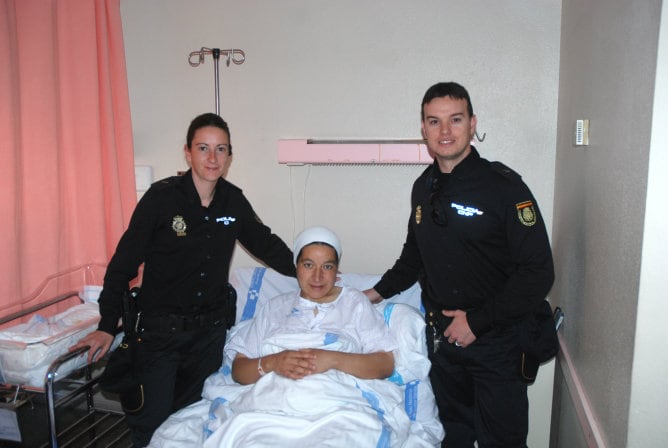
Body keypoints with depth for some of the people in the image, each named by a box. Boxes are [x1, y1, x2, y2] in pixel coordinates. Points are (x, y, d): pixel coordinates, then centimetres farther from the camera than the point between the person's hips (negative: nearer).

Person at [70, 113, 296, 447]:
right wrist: (107, 327, -15)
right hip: (161, 328, -3)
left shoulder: (234, 201, -1)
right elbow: (124, 263, -11)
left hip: (210, 329, 4)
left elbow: (266, 244, 13)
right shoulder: (162, 197, -13)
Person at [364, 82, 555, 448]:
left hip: (494, 339, -5)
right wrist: (378, 291, 13)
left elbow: (537, 273, -18)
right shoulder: (423, 187, 5)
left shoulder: (504, 187, -15)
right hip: (439, 335, 6)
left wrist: (477, 321, -17)